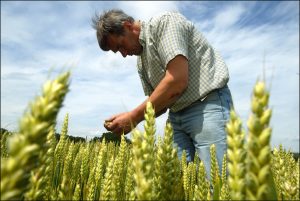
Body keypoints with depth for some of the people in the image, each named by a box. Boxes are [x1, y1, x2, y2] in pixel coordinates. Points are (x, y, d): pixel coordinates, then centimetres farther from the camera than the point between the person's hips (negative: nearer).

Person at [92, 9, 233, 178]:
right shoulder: (141, 60, 15)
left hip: (208, 106, -7)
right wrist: (129, 118, -1)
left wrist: (134, 117, -14)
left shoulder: (165, 22, -9)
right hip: (177, 115, 8)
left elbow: (178, 81, -22)